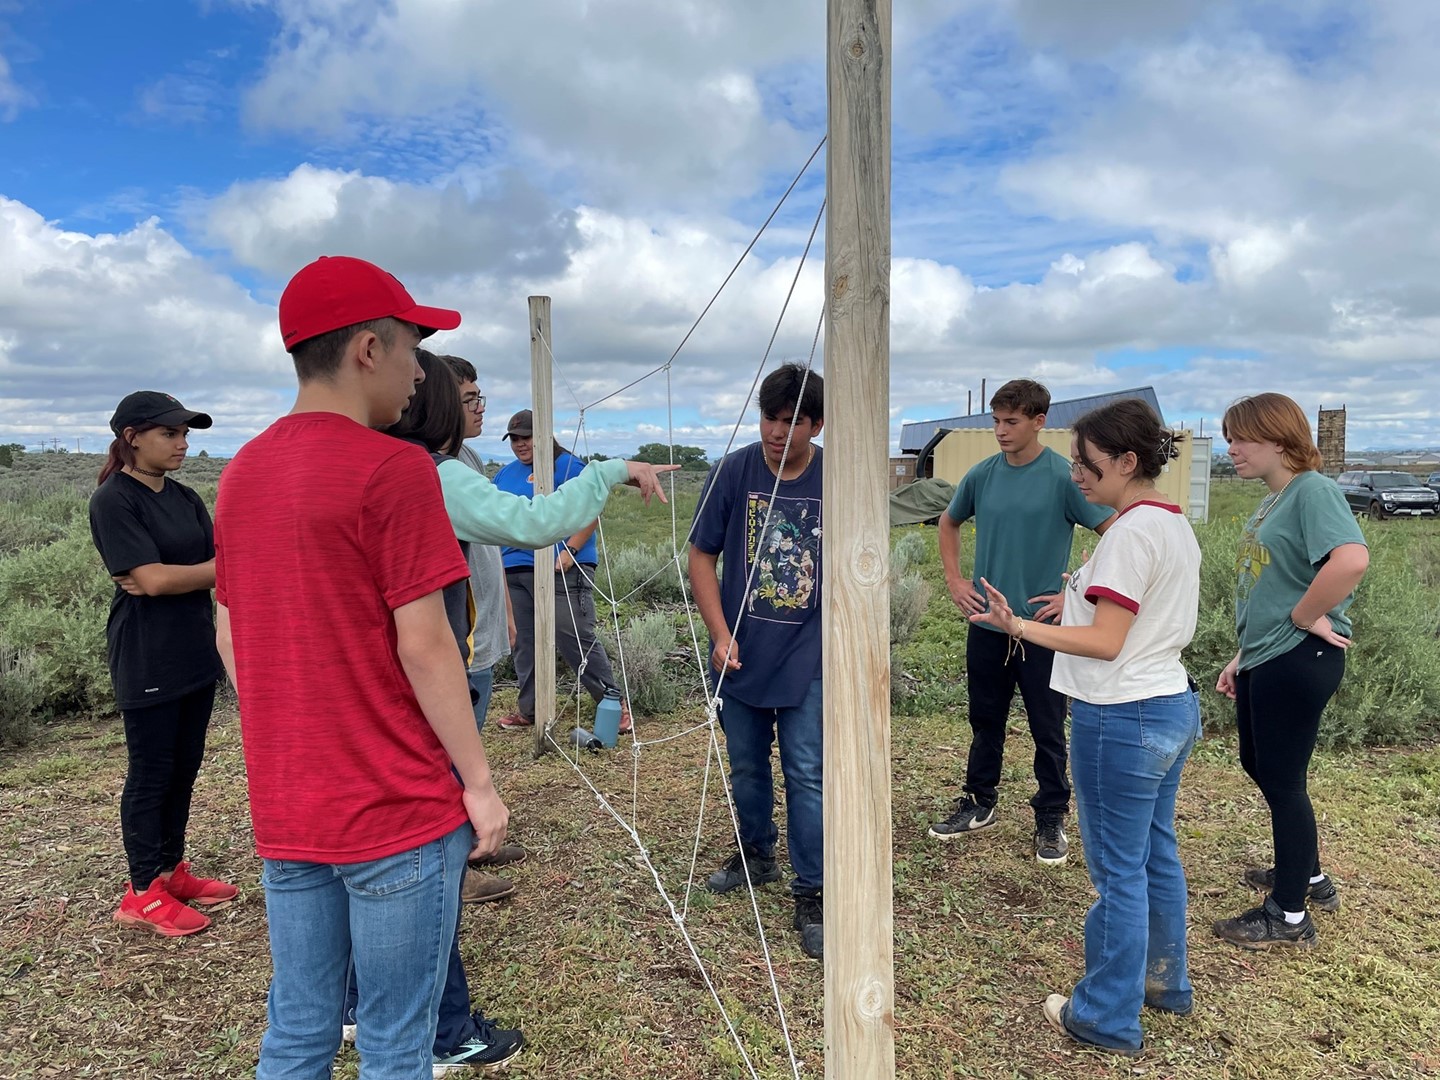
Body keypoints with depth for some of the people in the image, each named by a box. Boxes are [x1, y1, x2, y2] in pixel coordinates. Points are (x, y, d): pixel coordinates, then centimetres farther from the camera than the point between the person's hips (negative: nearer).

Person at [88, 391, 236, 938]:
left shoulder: (184, 498, 11)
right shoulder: (113, 500, -11)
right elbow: (151, 578, -18)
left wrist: (172, 579, -13)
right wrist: (220, 567, -10)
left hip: (195, 652, 7)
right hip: (148, 661, -7)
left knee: (184, 768, 13)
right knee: (151, 774, 2)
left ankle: (171, 870, 28)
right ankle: (143, 893, 15)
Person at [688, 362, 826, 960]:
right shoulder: (731, 472, -7)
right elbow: (702, 557, -1)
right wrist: (720, 635, -8)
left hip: (807, 661, -2)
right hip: (740, 656, 2)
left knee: (807, 776, -1)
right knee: (746, 766, 18)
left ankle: (812, 894, 13)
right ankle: (756, 854, 40)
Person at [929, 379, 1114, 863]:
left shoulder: (1064, 476, -12)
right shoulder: (982, 475, 2)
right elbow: (949, 523, 19)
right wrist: (954, 579, 10)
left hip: (1042, 625, -4)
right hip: (986, 622, 4)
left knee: (1047, 728, 7)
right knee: (985, 720, 16)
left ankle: (1051, 818, 23)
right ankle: (980, 802, 32)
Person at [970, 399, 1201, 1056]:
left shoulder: (1132, 531, -19)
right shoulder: (1176, 525, 10)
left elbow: (1107, 643, -21)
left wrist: (1022, 627, -25)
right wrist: (1085, 599, 21)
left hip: (1122, 720, -10)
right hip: (1173, 706, 10)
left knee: (1119, 870, 3)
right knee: (1155, 854, 22)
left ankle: (1108, 1017, 18)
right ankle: (1164, 982, 39)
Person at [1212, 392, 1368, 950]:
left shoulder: (1313, 490, -17)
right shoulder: (1271, 501, 12)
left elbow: (1351, 559, -35)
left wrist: (1305, 617, -23)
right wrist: (1245, 654, 18)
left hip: (1297, 662, -10)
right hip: (1264, 660, 10)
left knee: (1282, 780, 2)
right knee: (1259, 766, 21)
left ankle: (1289, 916, 19)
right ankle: (1309, 876, 41)